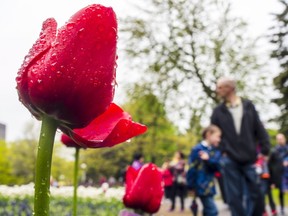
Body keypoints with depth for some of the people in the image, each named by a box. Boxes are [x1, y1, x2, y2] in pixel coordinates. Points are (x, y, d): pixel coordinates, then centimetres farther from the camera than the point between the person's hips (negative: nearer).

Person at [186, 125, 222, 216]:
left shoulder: (215, 151, 8)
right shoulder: (197, 149, -12)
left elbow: (217, 166, -5)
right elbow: (192, 168, -12)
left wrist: (209, 159, -24)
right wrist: (191, 186, -12)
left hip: (210, 185, 7)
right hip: (201, 185, -7)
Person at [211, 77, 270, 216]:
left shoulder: (248, 106, 6)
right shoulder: (218, 111, 7)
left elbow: (260, 130, 5)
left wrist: (265, 151, -1)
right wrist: (222, 151, -2)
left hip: (249, 159, 0)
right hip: (229, 160, 0)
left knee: (256, 194, 4)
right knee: (234, 197, 2)